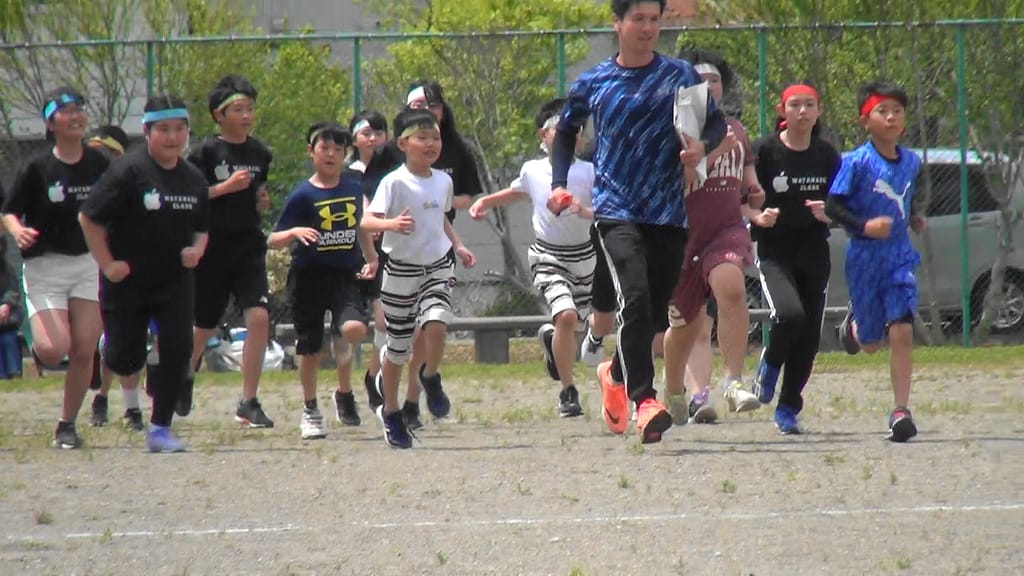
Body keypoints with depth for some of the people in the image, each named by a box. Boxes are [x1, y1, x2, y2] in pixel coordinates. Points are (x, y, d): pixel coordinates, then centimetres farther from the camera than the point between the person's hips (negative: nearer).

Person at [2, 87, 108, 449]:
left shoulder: (99, 164, 3)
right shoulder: (36, 168, -8)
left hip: (88, 264, 3)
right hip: (44, 266, -3)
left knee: (84, 351, -4)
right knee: (54, 349, -18)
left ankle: (67, 425, 11)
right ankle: (37, 344, 20)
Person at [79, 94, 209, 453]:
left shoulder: (194, 179, 5)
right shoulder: (129, 171, -13)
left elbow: (201, 228, 18)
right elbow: (89, 217, -12)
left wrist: (197, 250, -4)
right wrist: (107, 264, -13)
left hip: (176, 280, 4)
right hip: (128, 281, -4)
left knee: (178, 349, -11)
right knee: (124, 359, -1)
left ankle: (160, 429, 0)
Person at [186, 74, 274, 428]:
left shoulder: (259, 154, 7)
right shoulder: (206, 152, -7)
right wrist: (226, 187, -19)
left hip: (249, 248, 3)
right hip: (212, 249, -3)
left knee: (258, 317, -16)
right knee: (205, 325, 11)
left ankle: (248, 404, -9)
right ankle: (184, 378, 43)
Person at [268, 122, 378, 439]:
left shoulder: (353, 186, 4)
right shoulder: (303, 195, -7)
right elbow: (273, 240, -9)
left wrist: (370, 257, 19)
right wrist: (294, 232, -28)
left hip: (346, 275, 2)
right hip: (309, 278, -2)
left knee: (354, 328, -23)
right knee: (309, 349, 5)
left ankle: (344, 392, 2)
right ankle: (310, 411, 25)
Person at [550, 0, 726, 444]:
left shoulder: (679, 76, 5)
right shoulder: (592, 84, 7)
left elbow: (716, 123, 7)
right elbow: (566, 131, 22)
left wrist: (701, 146, -16)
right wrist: (559, 183, 9)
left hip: (668, 212, 2)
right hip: (615, 208, -2)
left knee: (655, 311, 7)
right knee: (635, 299, -20)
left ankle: (617, 374, 35)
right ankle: (644, 400, -23)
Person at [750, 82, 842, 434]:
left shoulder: (827, 155, 7)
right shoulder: (765, 151, -4)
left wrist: (828, 212, -8)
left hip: (814, 254, 4)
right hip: (774, 252, -4)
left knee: (809, 337, 2)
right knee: (791, 314, -27)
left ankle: (788, 410, 16)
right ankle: (769, 366, 5)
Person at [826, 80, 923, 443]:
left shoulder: (910, 162, 5)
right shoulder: (857, 162, -12)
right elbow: (832, 206, -13)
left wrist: (911, 219, 9)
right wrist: (863, 226, -25)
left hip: (899, 256, 3)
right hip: (864, 258, -3)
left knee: (901, 331, -13)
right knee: (871, 343, 10)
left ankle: (901, 412, -10)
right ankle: (854, 321, 48)